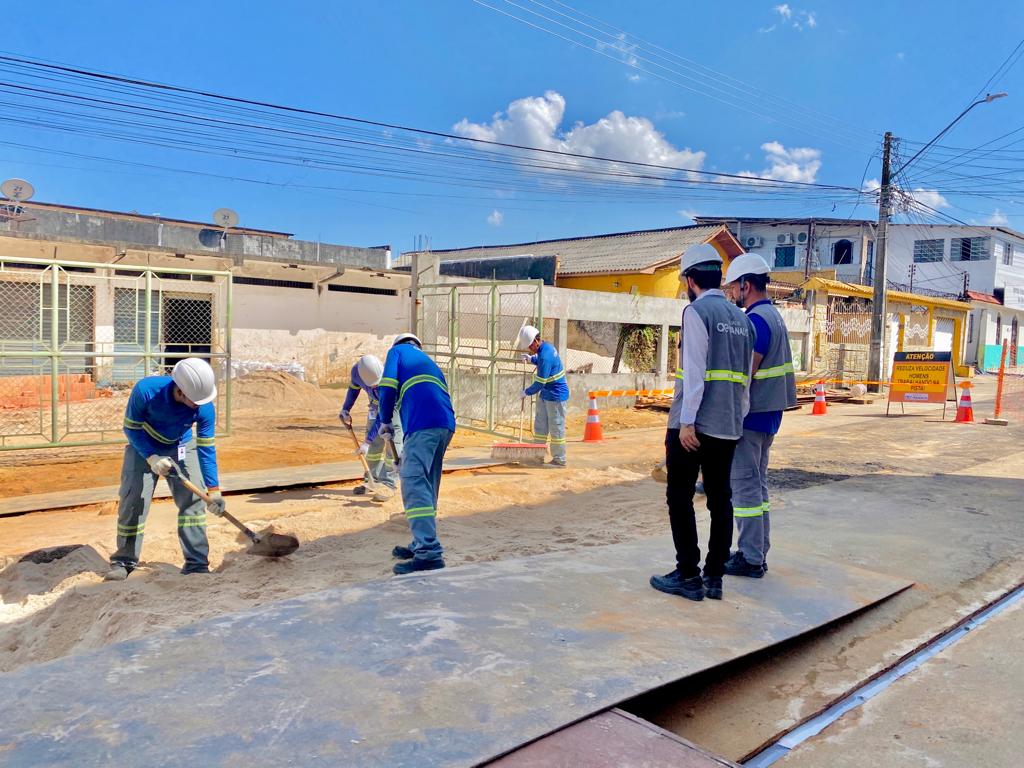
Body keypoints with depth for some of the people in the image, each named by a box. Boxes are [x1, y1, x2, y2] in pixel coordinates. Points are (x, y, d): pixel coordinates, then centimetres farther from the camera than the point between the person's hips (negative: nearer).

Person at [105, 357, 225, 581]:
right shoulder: (145, 390, -35)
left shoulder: (205, 408, -30)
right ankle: (124, 560, 15)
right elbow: (131, 428, -20)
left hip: (182, 447, 1)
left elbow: (206, 449, -23)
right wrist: (152, 458, -33)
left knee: (193, 499, -9)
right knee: (133, 500, -4)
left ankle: (197, 564, -3)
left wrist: (213, 490, -27)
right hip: (143, 446, -1)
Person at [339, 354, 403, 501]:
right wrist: (345, 410, -3)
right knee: (374, 445, 6)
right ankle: (372, 481, 19)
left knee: (393, 444, -15)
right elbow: (353, 388, 1)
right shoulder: (356, 371, -27)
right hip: (376, 404, 5)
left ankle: (388, 485, -12)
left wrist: (367, 441, -35)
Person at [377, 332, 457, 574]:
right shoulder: (428, 362, 37)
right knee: (427, 486, 16)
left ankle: (430, 554, -21)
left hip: (424, 423, -7)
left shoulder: (398, 351, 19)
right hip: (446, 425, 8)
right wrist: (408, 453, 41)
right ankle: (422, 545, 23)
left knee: (414, 484, -12)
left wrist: (386, 421, 15)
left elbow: (388, 387, 0)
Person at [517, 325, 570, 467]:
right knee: (540, 425, 13)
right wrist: (531, 359, 12)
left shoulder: (545, 356, -25)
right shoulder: (546, 347, 4)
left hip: (555, 395, -10)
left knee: (556, 427, -1)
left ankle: (559, 459, 7)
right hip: (546, 393, 10)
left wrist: (527, 392, -9)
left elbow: (540, 383, -23)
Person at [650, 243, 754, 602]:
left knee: (680, 498, 3)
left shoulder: (697, 311, -7)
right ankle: (714, 577, 15)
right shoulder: (742, 318, 15)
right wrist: (739, 417, 19)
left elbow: (695, 370, -15)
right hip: (728, 425, 7)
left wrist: (687, 421, -17)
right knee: (720, 499, 10)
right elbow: (746, 376, 15)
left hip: (694, 424, -7)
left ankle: (688, 576, 5)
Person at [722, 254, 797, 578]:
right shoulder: (774, 316, 15)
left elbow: (745, 374, -21)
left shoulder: (756, 320, -16)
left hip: (751, 416, -10)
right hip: (768, 414, 10)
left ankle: (750, 558, 3)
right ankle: (757, 552, 23)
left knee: (745, 486, -3)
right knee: (757, 484, 15)